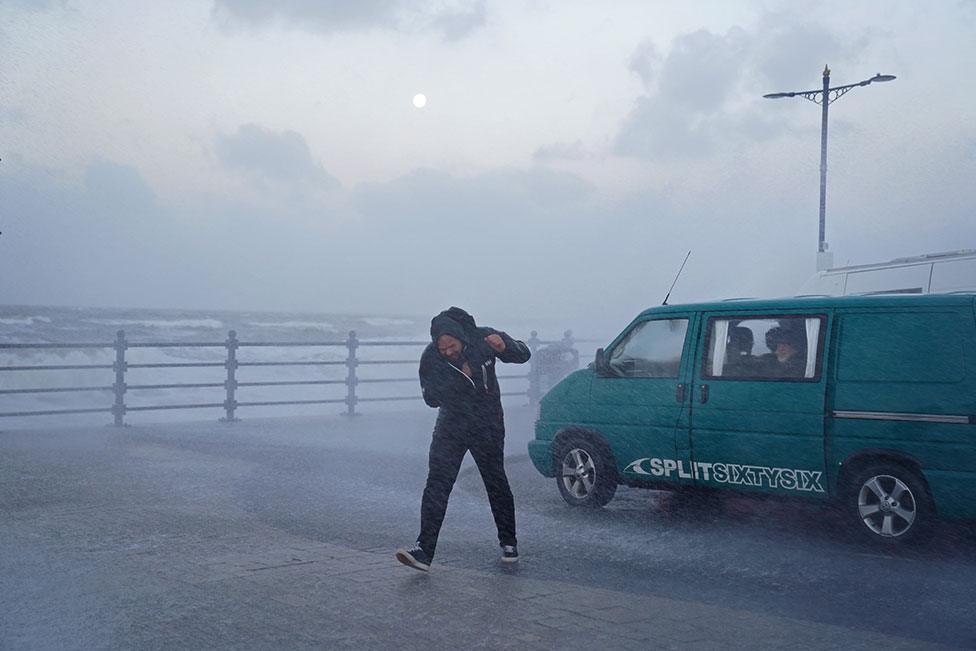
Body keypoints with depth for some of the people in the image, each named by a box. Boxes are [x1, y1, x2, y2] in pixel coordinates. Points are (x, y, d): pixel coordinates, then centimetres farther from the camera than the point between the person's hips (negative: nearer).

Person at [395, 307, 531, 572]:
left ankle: (509, 542, 29)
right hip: (451, 427, 1)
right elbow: (431, 398, -6)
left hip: (487, 427, 0)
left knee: (497, 484, 10)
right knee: (437, 484, -11)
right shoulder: (430, 358, -13)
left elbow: (523, 355, -3)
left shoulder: (482, 338, -14)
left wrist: (504, 346, -26)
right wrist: (458, 379, -21)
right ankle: (424, 550, -12)